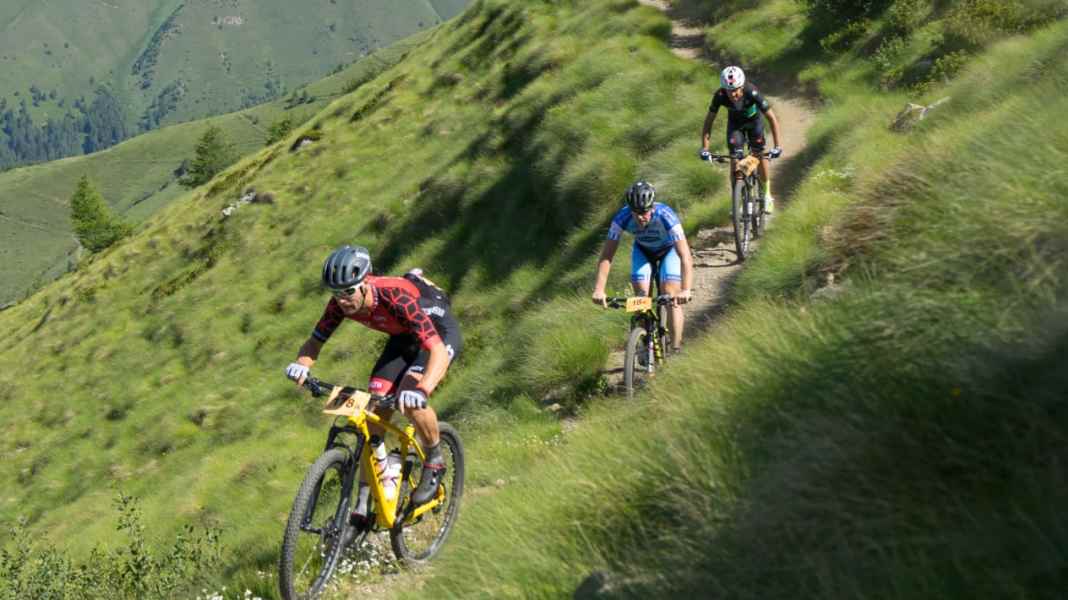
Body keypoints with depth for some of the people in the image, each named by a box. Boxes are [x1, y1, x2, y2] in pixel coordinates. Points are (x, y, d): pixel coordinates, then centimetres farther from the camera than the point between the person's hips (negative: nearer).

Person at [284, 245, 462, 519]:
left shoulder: (397, 298, -39)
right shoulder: (341, 303, -21)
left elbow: (438, 351, -46)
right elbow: (314, 342, -11)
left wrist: (422, 390, -63)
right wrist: (300, 364, -35)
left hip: (440, 333, -6)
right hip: (403, 339, 6)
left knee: (410, 401, -31)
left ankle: (435, 462, -3)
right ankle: (363, 504, -1)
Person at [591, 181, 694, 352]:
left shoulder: (666, 216, -41)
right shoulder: (622, 217, -33)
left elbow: (685, 256, -47)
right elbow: (606, 255, -33)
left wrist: (685, 290, -60)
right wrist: (599, 290, -46)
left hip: (669, 250, -3)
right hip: (642, 250, 3)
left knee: (671, 296, -18)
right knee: (641, 296, -15)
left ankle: (675, 349, -11)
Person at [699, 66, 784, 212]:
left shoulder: (752, 93, -39)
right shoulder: (720, 96, -34)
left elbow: (772, 118, -34)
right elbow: (709, 121, -23)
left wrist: (777, 146, -38)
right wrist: (704, 148, -29)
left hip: (753, 120, -1)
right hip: (735, 122, 1)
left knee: (759, 153, -13)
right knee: (735, 157, -10)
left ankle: (767, 194, 3)